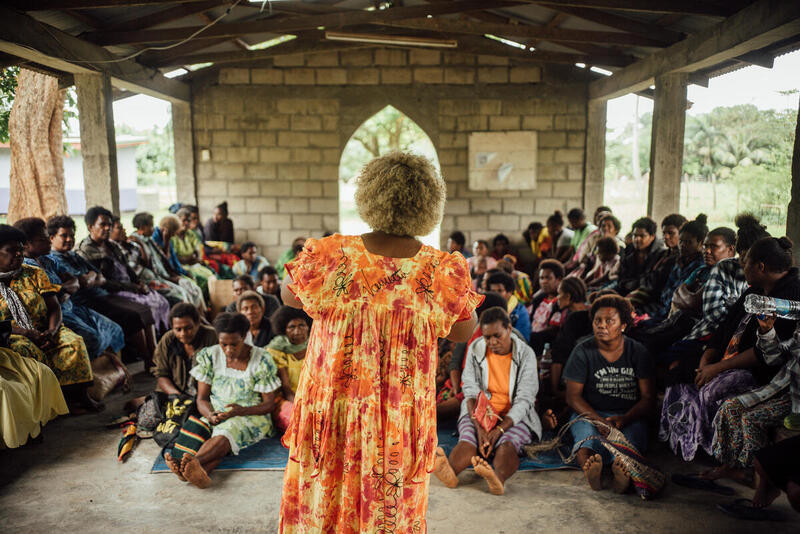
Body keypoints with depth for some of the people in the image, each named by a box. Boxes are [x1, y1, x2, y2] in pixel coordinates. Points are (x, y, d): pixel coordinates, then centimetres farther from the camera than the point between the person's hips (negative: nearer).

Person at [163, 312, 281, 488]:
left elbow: (269, 404, -4)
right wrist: (210, 415, -19)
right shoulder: (210, 356, 3)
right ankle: (201, 471, -61)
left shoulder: (262, 360, -6)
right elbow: (202, 398, 4)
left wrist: (241, 411, -22)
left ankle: (189, 463, -61)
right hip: (217, 415, 3)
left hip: (252, 416, -3)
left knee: (227, 430, -37)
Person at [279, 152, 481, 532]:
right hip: (400, 424, 0)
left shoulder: (329, 257, -16)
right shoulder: (444, 272, -17)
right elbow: (464, 332, 1)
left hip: (332, 412, 0)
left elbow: (289, 297, 4)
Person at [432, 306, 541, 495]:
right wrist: (479, 427, -23)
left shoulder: (525, 354, -5)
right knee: (468, 437, -30)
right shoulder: (476, 350, 1)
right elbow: (471, 392, -6)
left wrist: (499, 429, -26)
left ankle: (499, 478, -63)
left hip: (514, 416, -2)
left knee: (508, 442, -34)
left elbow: (523, 400, -11)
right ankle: (450, 472, -58)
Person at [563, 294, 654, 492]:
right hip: (590, 414, -1)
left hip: (629, 418, 1)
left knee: (632, 435, -34)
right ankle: (588, 464, -65)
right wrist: (600, 420, -18)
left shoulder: (637, 352, 5)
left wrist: (623, 419, -17)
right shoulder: (582, 352, 2)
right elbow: (573, 396, -1)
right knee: (586, 431, -36)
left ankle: (624, 466, -64)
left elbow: (648, 398, 1)